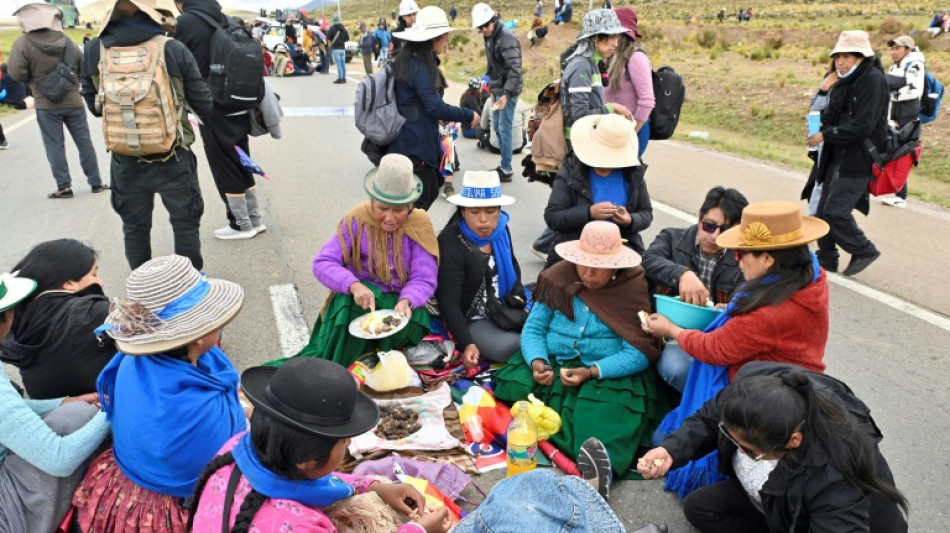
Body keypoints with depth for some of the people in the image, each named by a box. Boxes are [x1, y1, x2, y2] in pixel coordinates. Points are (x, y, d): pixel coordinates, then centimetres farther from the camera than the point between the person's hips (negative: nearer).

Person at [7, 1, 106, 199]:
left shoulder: (22, 44, -10)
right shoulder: (68, 42, 2)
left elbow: (17, 74, -12)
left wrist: (35, 76, 7)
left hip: (46, 105, -3)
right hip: (73, 102, 3)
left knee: (54, 146, 4)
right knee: (84, 142, 9)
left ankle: (64, 186, 4)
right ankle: (96, 182, 13)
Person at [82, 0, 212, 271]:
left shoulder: (94, 50, -4)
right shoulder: (173, 49, -14)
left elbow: (93, 105, 6)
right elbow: (202, 102, -7)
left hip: (126, 160, 3)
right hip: (173, 158, -3)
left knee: (134, 227, 18)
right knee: (186, 224, 14)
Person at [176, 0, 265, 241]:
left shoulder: (186, 22, -9)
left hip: (213, 112, -6)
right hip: (239, 108, 7)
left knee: (224, 170, 4)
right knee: (242, 165, 16)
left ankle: (242, 225, 12)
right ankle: (255, 219, 23)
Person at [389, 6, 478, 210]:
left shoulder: (407, 60, 11)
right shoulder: (419, 67, -19)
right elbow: (435, 107, -24)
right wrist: (469, 115, -13)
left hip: (408, 140, 10)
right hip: (415, 145, -10)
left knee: (430, 190, 19)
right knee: (419, 201, 0)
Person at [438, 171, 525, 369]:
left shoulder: (501, 230, 1)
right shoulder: (451, 243, -18)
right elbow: (449, 303, -19)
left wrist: (518, 295, 2)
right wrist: (467, 344, -29)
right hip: (473, 320, -6)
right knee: (507, 348, -29)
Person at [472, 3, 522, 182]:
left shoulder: (507, 38, -18)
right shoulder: (489, 37, 10)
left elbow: (515, 69, -24)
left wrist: (506, 94, -29)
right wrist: (492, 87, 17)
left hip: (507, 91, -9)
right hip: (497, 89, 9)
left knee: (505, 129, -6)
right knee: (497, 128, 14)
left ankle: (506, 170, 1)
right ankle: (504, 165, 26)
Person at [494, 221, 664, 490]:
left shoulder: (633, 289, -5)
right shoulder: (557, 278, 4)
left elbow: (638, 354, -13)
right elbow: (533, 330, 5)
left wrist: (592, 372, -26)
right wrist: (537, 362, -17)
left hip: (609, 373, -3)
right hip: (553, 364, 4)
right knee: (517, 385, -26)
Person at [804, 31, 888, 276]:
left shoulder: (873, 80, -14)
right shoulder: (844, 82, 11)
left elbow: (862, 127, -21)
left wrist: (825, 135, -16)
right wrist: (822, 122, -3)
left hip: (858, 160, -9)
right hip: (837, 157, 9)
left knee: (835, 211, -11)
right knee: (823, 208, 10)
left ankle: (864, 251, 10)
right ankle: (826, 258, 23)